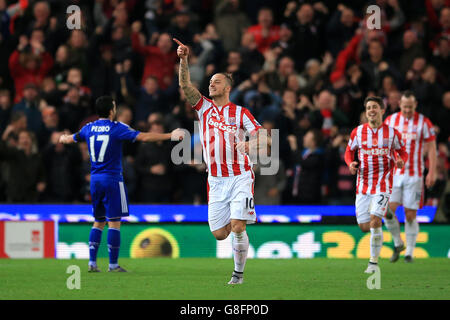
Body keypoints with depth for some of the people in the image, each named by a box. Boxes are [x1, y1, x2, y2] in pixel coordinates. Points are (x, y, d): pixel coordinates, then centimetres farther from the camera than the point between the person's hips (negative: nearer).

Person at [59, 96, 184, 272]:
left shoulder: (89, 128, 6)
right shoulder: (117, 128, -10)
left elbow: (71, 139, 26)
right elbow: (144, 137, -16)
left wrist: (63, 138, 51)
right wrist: (170, 135, -10)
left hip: (95, 179, 6)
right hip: (112, 179, -6)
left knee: (99, 221, 14)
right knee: (114, 222, -2)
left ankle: (92, 262, 6)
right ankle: (113, 264, -3)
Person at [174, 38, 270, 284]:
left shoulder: (240, 113, 1)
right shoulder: (204, 107, 8)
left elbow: (262, 138, -7)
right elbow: (185, 85, -5)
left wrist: (251, 144, -28)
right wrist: (183, 60, -18)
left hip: (240, 177, -3)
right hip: (216, 180, 3)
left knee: (237, 227, -15)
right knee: (219, 233, 0)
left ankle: (239, 273, 0)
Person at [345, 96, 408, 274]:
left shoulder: (392, 132, -1)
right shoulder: (357, 132, 3)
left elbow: (402, 152, 10)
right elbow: (349, 151, 14)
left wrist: (401, 161, -13)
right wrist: (351, 163, -8)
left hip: (383, 184, -3)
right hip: (363, 185, 3)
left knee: (374, 220, -18)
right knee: (364, 226, 1)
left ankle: (374, 262, -10)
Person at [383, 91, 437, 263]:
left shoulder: (424, 122, -2)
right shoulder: (390, 121, 6)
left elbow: (431, 148, 0)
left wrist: (432, 172, -7)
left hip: (414, 174, -2)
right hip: (393, 173, 2)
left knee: (410, 215, -2)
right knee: (388, 210, -10)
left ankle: (409, 252, 10)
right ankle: (398, 243, 12)